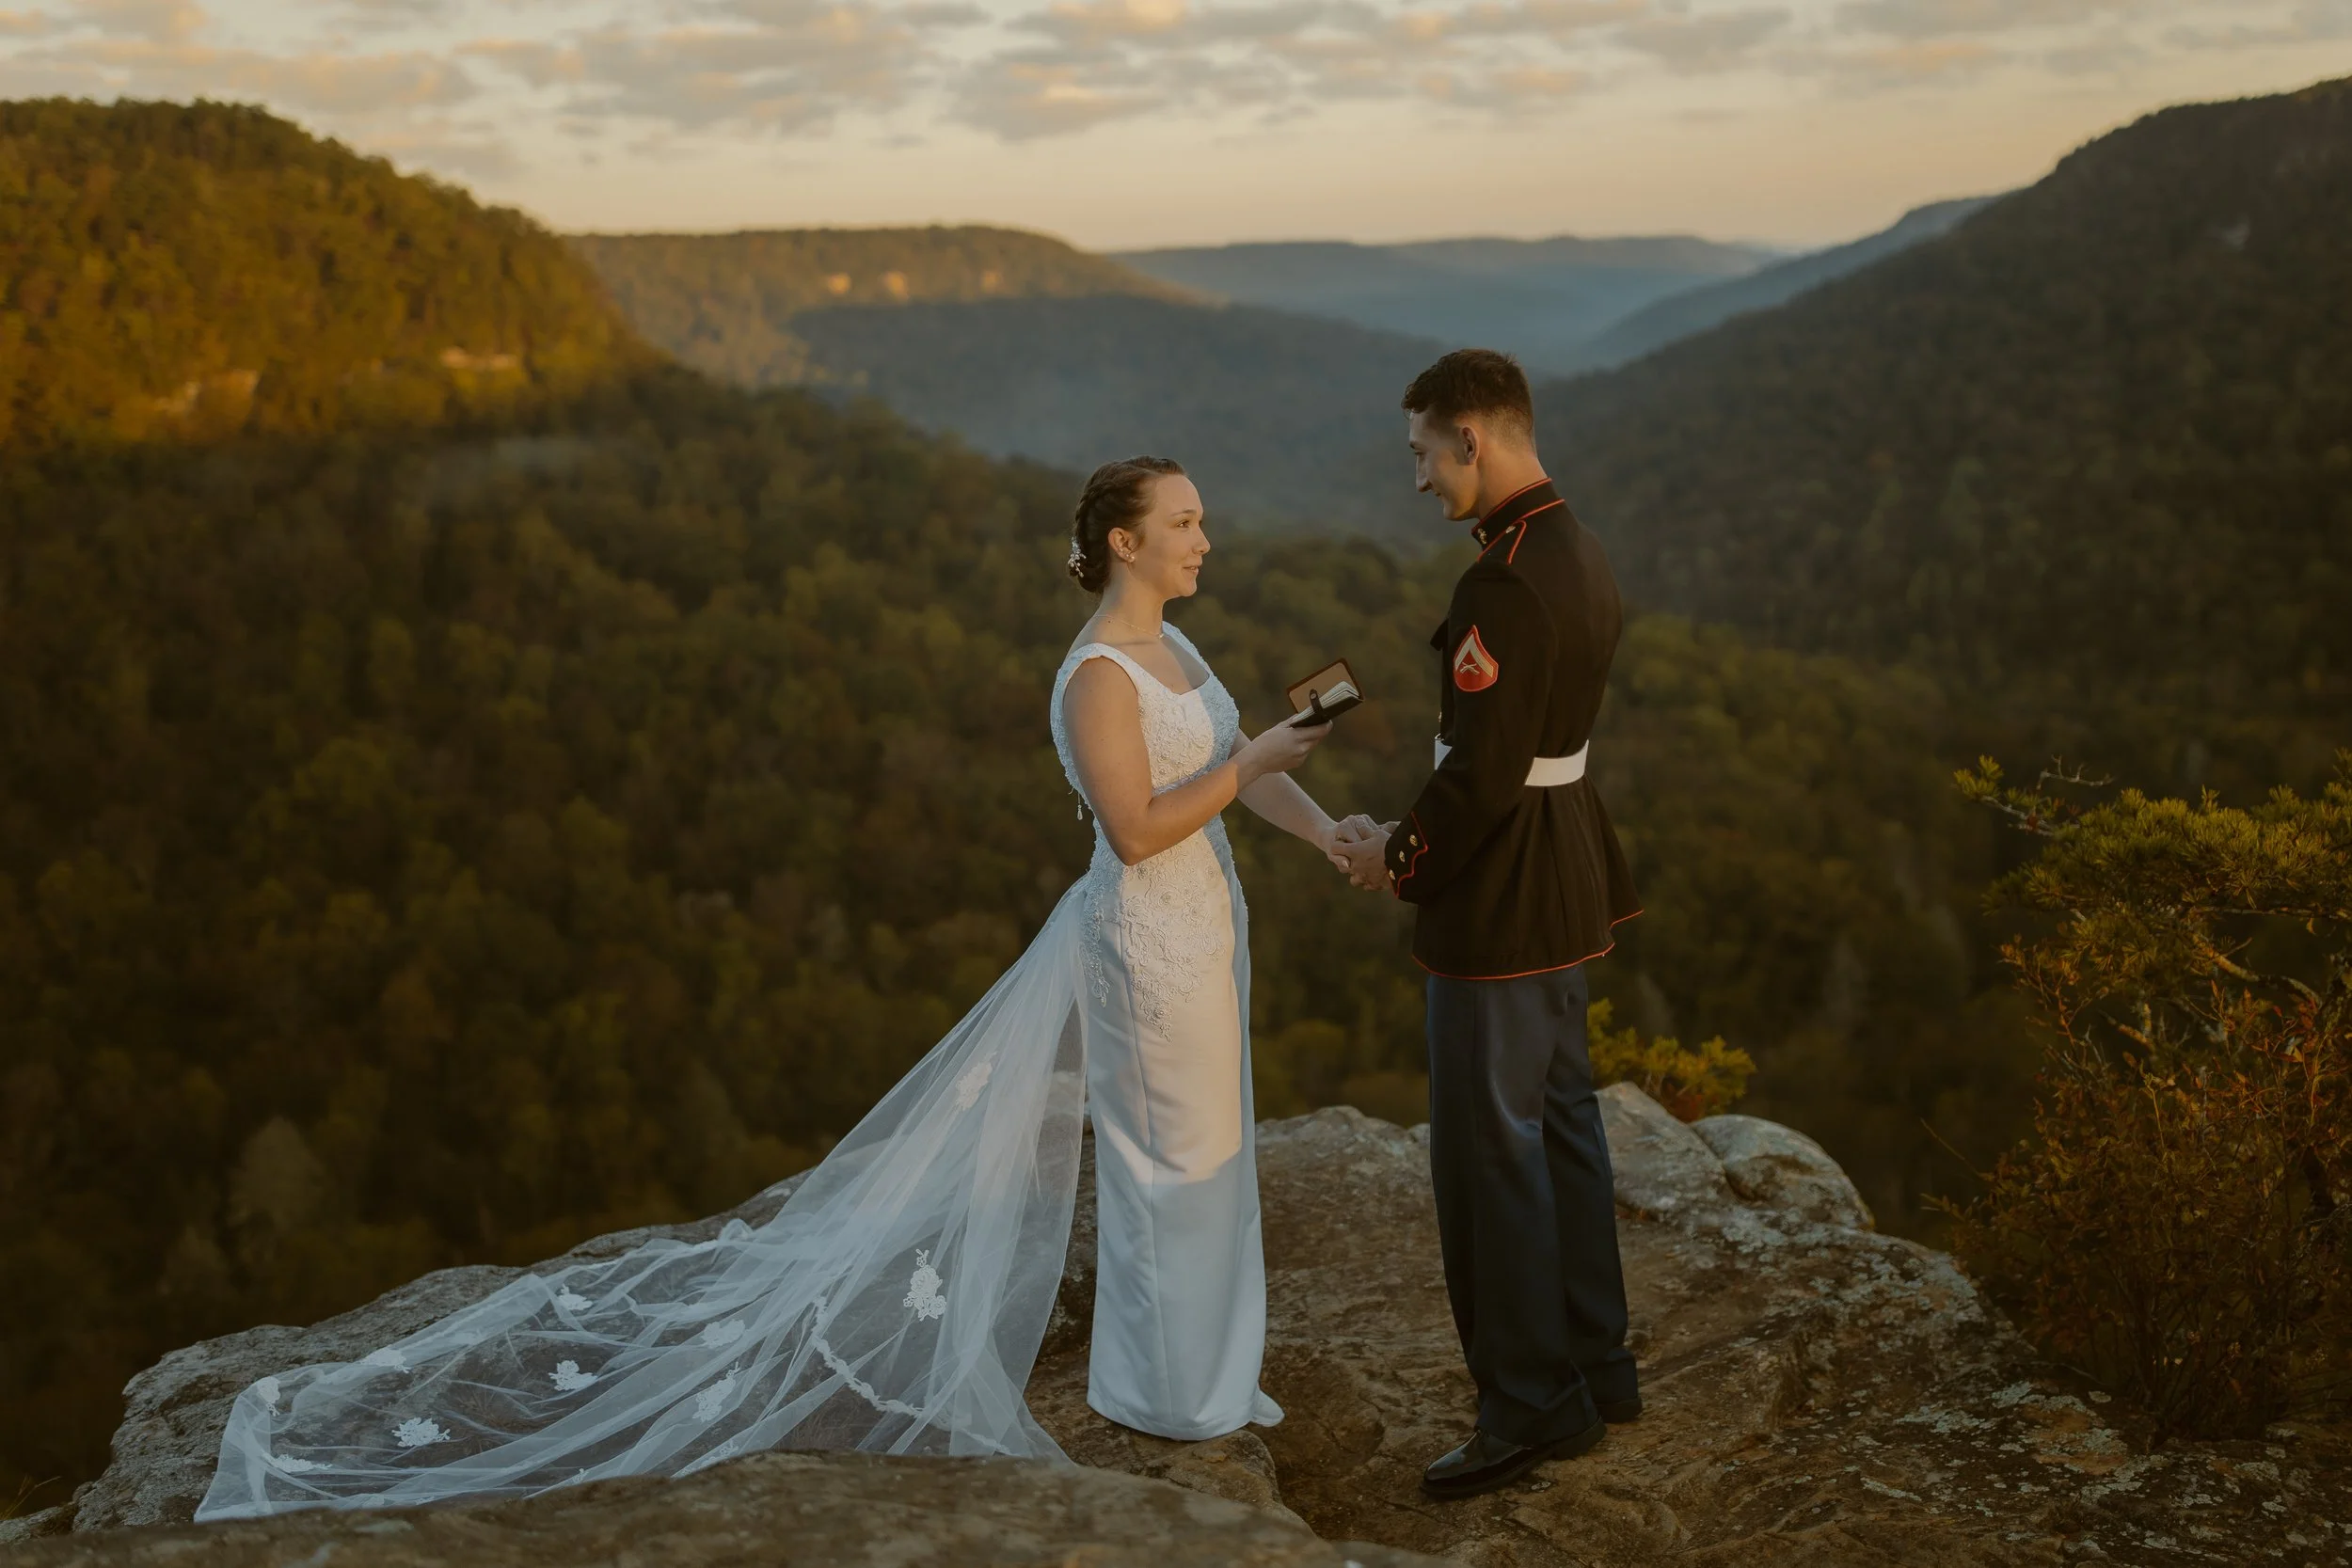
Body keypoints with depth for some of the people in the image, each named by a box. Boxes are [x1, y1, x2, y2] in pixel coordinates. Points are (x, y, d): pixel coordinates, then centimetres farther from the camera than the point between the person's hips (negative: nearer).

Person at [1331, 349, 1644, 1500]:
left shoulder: (1505, 583, -24)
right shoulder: (1576, 552, 8)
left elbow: (1480, 775, -25)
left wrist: (1397, 859, -9)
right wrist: (1421, 834, 12)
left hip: (1499, 897, -10)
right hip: (1564, 880, 10)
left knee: (1490, 1149, 2)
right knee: (1563, 1122, 19)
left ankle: (1531, 1406, 15)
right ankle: (1596, 1367, 33)